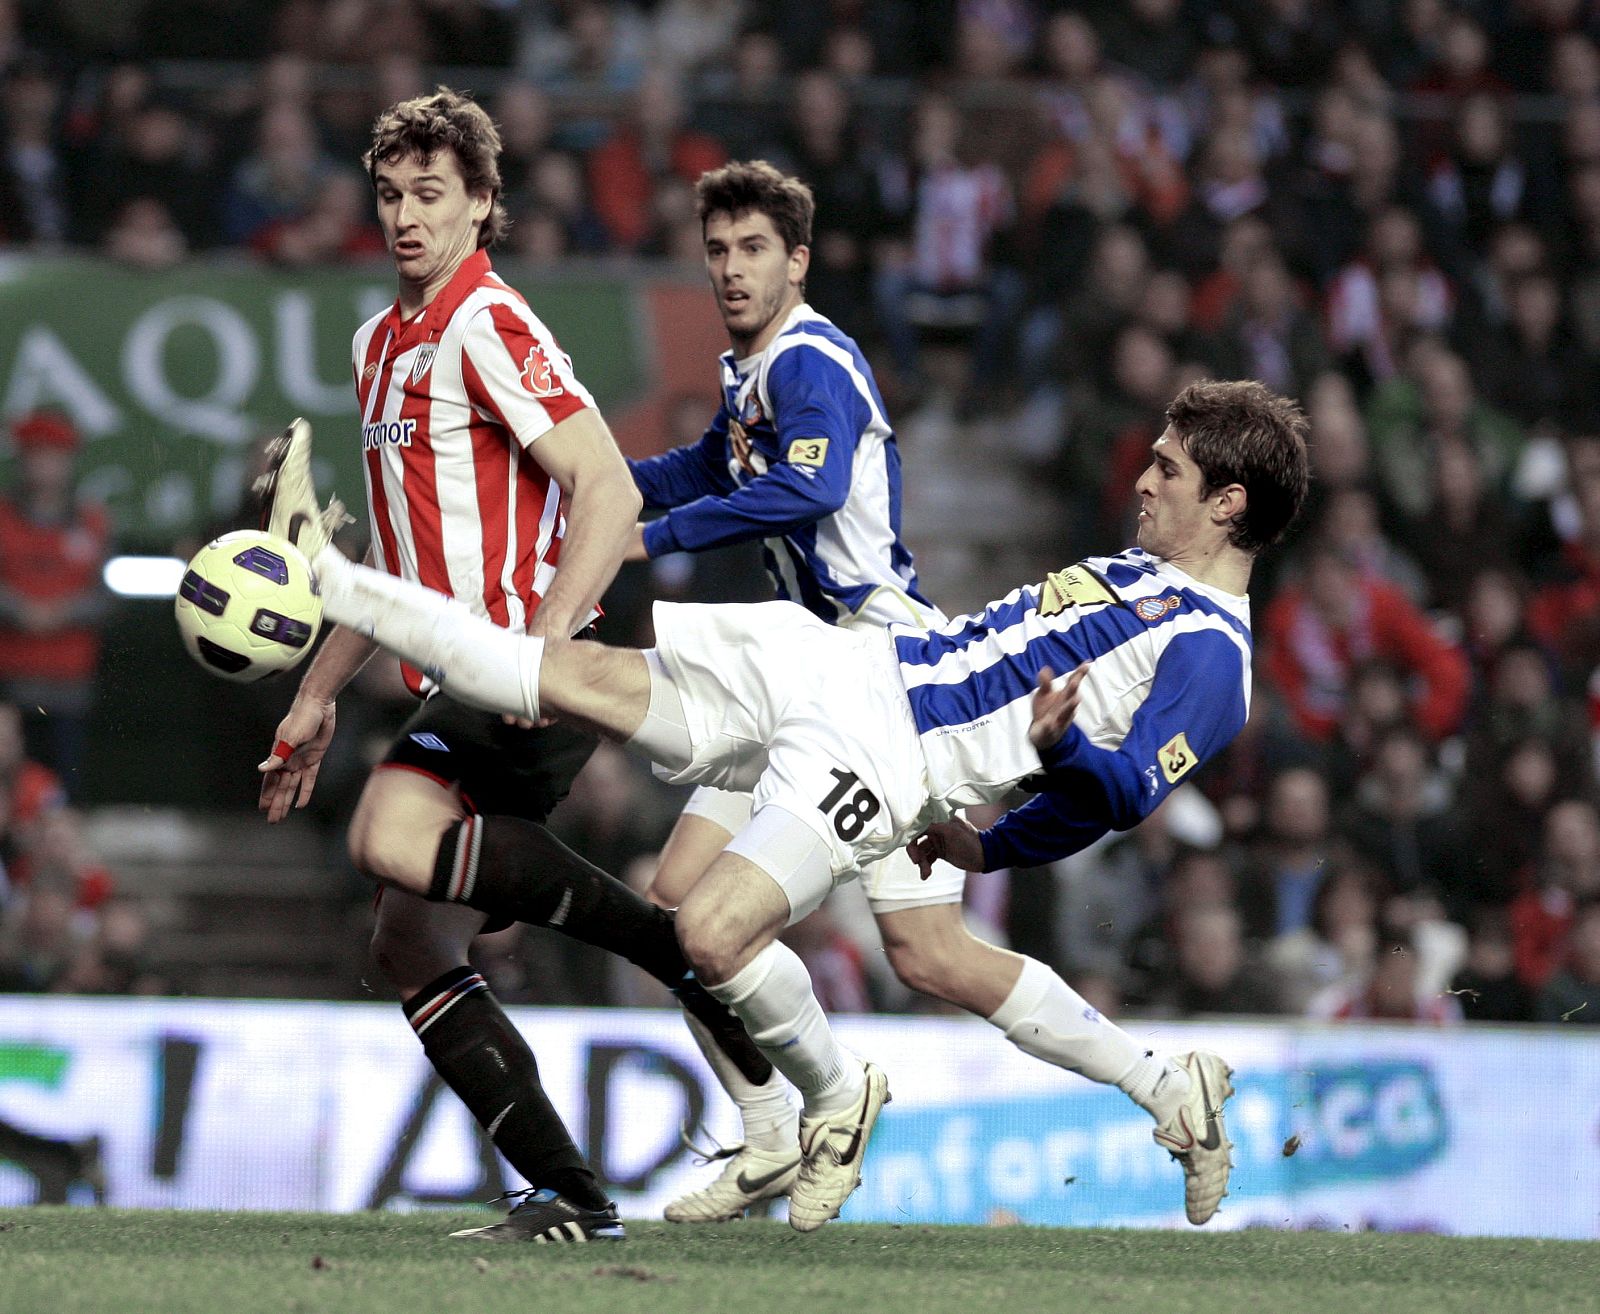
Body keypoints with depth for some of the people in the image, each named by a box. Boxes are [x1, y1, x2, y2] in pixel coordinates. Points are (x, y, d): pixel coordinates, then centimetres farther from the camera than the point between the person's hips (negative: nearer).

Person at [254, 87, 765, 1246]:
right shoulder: (383, 344, 19)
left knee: (391, 839, -28)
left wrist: (545, 643, -28)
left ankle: (684, 943, -17)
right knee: (413, 949, 1)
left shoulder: (487, 328, -9)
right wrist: (318, 696, 27)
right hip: (461, 683, 9)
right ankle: (571, 1196, 3)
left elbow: (609, 493, -18)